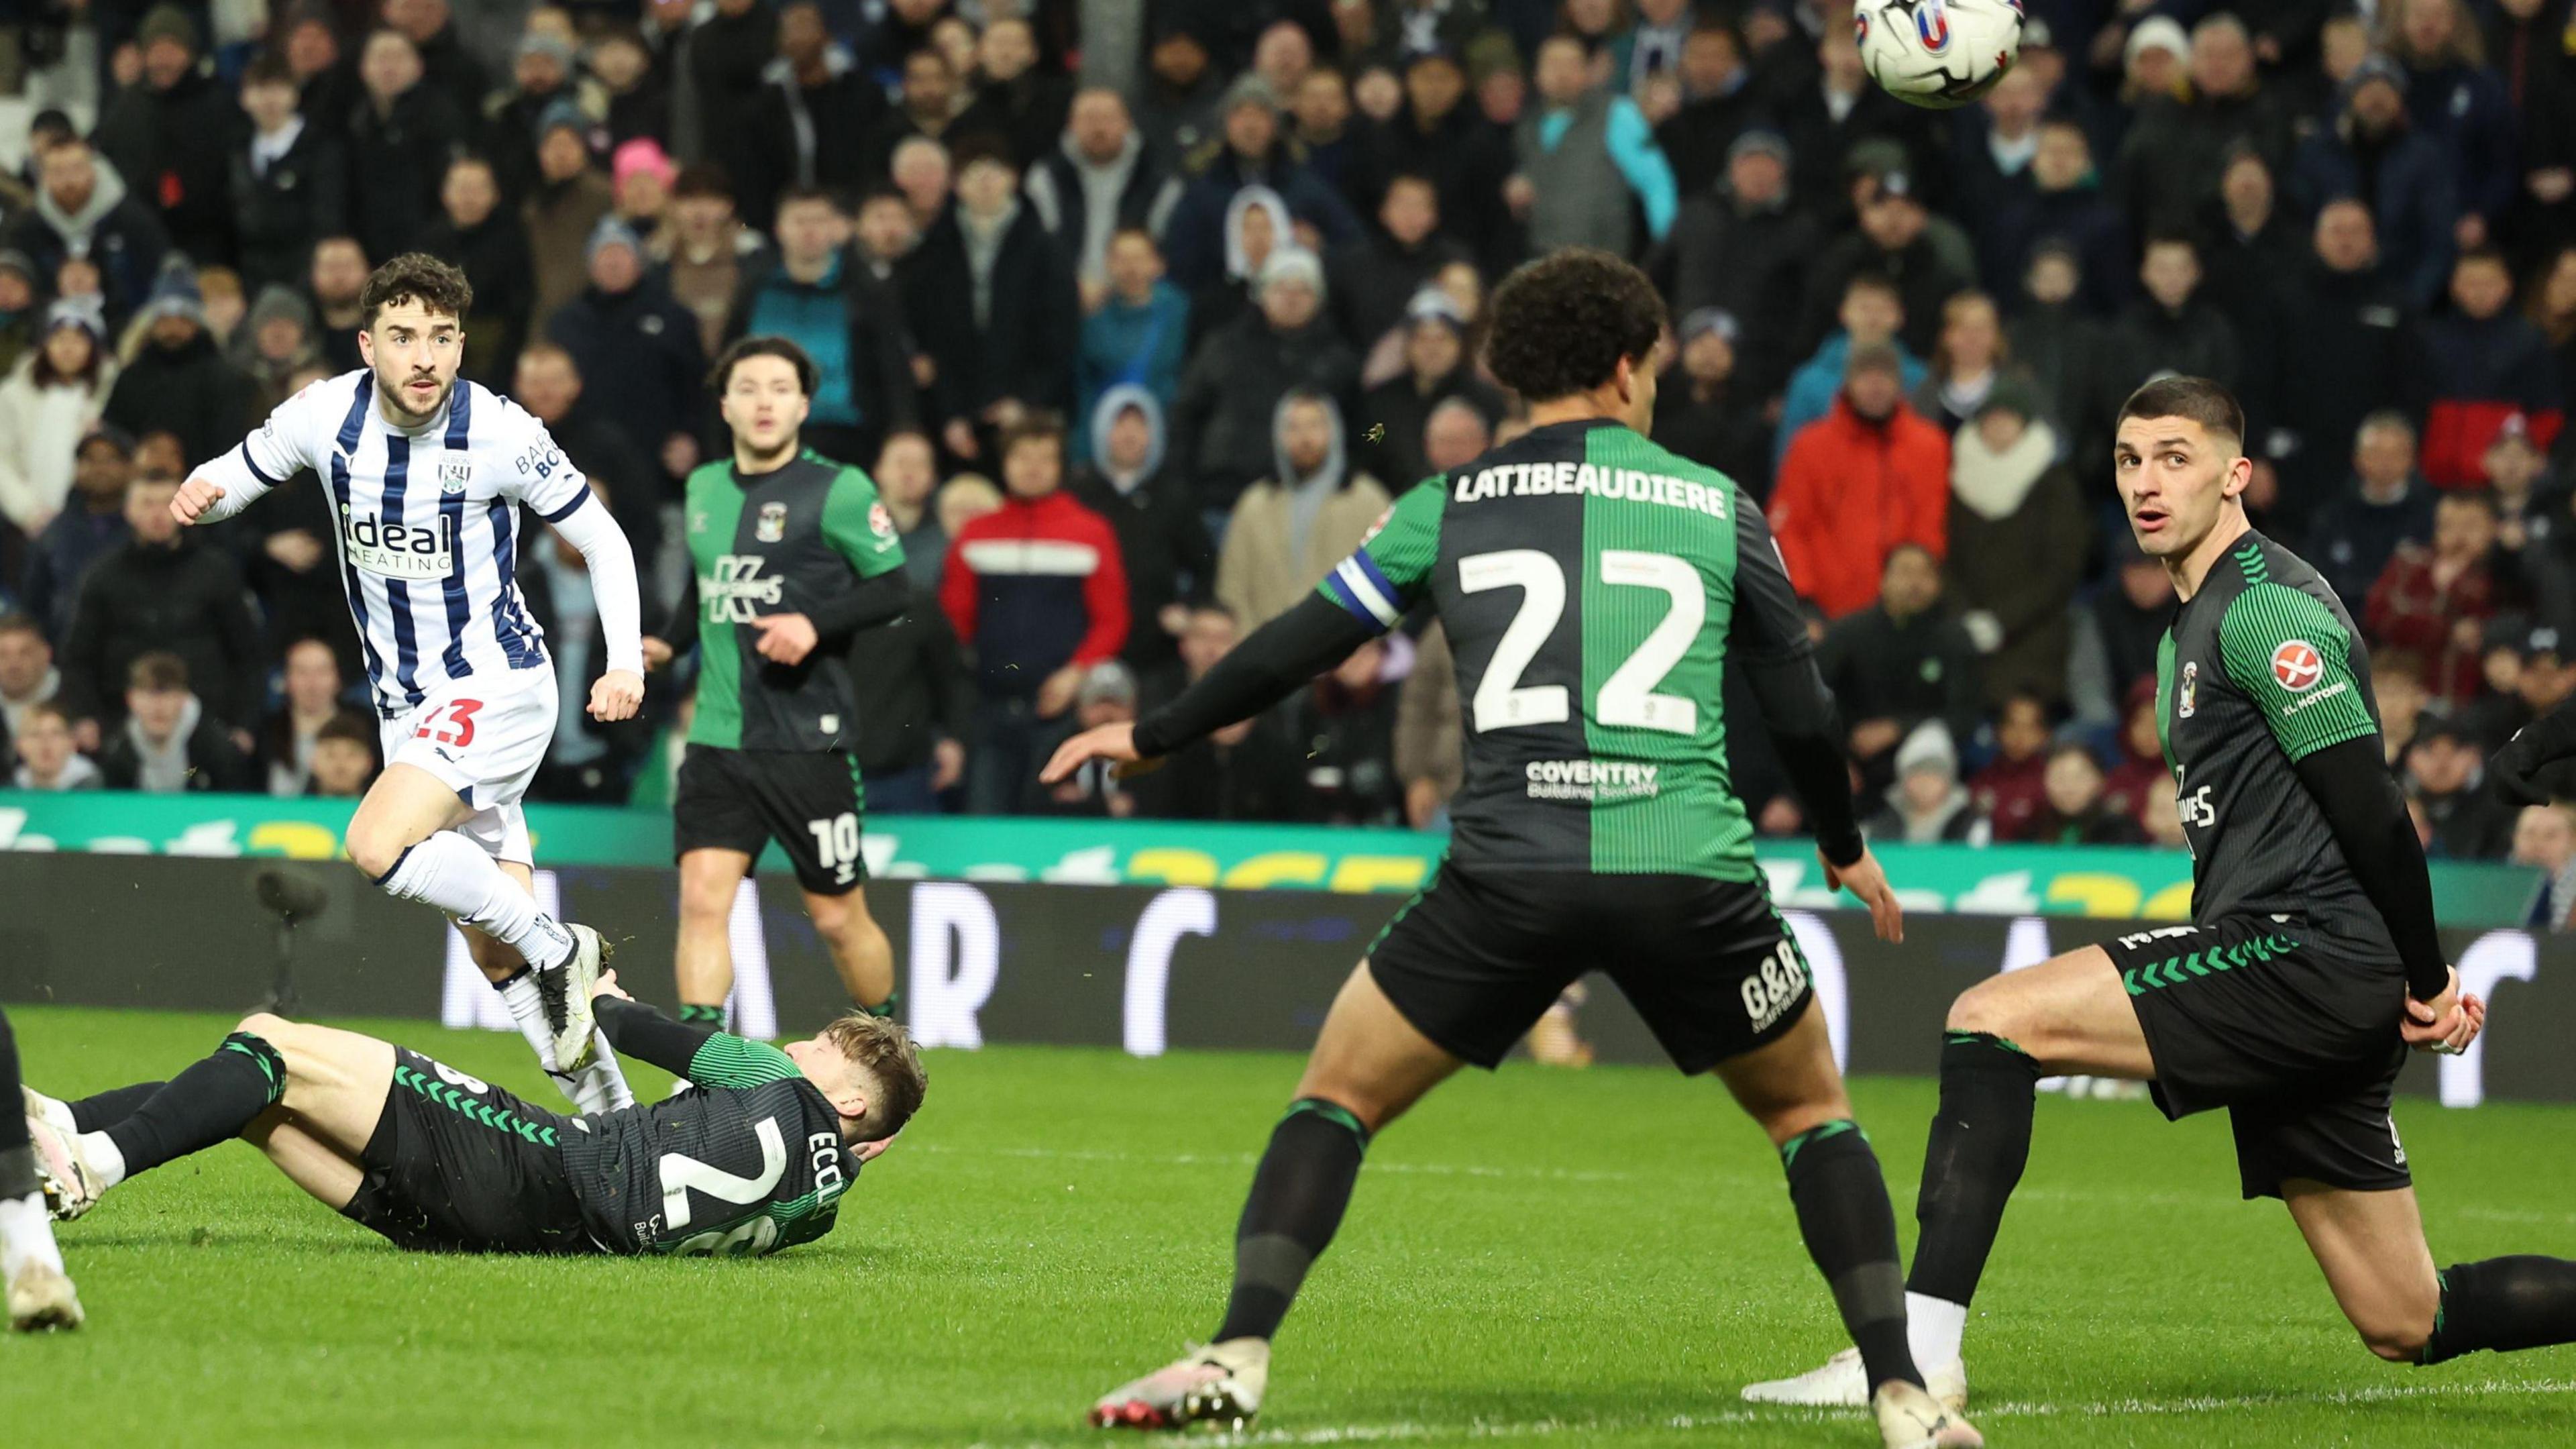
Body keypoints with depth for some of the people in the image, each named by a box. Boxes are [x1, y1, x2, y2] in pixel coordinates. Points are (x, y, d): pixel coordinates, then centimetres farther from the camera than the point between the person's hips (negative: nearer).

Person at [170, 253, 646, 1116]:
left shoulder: (500, 433, -15)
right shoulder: (326, 416, -6)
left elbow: (603, 541, -3)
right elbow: (239, 472, 10)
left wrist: (626, 662, -15)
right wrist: (201, 491, -14)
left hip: (497, 684, -5)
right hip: (407, 706, 5)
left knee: (377, 846, -28)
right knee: (498, 956, 3)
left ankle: (558, 950, -12)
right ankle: (605, 1105, 13)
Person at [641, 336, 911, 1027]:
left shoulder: (838, 491, -6)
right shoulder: (704, 488, 12)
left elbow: (891, 588, -7)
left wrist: (816, 625, -22)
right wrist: (668, 643, 10)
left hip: (807, 738, -4)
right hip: (717, 737, 4)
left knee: (838, 918, 5)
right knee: (702, 899, -12)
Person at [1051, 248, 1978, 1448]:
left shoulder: (1448, 508, 13)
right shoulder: (1717, 507, 13)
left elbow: (1296, 648, 18)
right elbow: (1801, 708, 19)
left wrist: (1150, 736, 34)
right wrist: (1845, 847, 37)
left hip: (1508, 870, 0)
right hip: (1690, 871, 0)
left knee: (1335, 1098, 15)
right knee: (1813, 1115, 20)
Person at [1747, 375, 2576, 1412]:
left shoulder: (2267, 608, -8)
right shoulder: (2191, 628, 23)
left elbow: (2369, 807, -14)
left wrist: (2426, 981, -12)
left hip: (2304, 956, -10)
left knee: (1991, 1021, -16)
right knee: (2409, 1327, 10)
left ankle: (1918, 1348, -24)